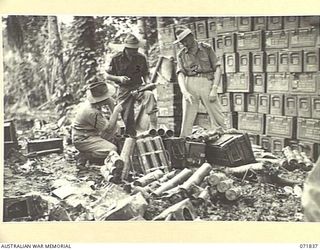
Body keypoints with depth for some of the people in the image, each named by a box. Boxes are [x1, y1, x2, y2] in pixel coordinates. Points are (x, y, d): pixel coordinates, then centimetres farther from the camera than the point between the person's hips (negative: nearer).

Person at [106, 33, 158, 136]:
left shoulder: (141, 58, 1)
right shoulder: (117, 58, -5)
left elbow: (145, 74, 14)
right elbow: (108, 76, 2)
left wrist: (147, 82, -8)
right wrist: (119, 78, -17)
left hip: (138, 87, 1)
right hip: (124, 90, 0)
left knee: (149, 95, -33)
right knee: (128, 118, -1)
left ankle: (153, 127, -39)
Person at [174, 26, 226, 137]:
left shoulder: (206, 48, 8)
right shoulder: (181, 55, 12)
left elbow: (217, 69, 4)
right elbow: (180, 75, 0)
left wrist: (214, 90, -8)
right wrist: (185, 92, -18)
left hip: (207, 84, -1)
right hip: (190, 86, 1)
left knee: (218, 118, -5)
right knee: (187, 119, -3)